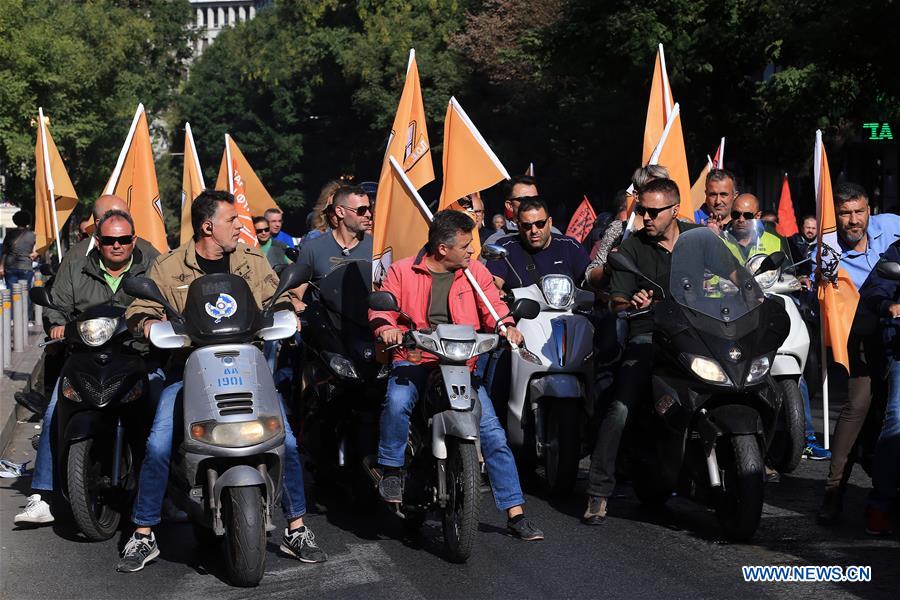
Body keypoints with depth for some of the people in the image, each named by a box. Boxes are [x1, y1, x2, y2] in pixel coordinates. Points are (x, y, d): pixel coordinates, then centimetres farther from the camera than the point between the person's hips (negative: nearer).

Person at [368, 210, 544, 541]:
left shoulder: (476, 272, 11)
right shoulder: (402, 271, 5)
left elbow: (493, 306, 6)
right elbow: (381, 306, 2)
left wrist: (506, 326, -16)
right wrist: (386, 327, -21)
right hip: (414, 360, -2)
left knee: (493, 433, -9)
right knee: (397, 401, -35)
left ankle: (516, 513, -2)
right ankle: (391, 470, -9)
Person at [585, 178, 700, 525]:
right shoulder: (632, 248, 7)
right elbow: (615, 304, 1)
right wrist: (632, 303, -21)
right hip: (649, 336, -2)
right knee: (620, 407, -20)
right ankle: (599, 490, -14)